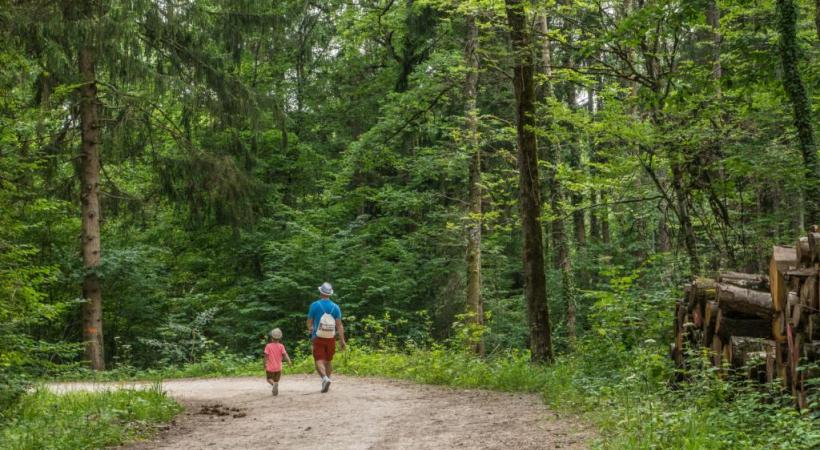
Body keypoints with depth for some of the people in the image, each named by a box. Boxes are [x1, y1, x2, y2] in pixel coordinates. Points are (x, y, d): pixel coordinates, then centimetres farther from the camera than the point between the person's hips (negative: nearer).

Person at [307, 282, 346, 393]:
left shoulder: (315, 305, -6)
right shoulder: (335, 307, -1)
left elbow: (309, 322, 2)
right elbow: (339, 325, -4)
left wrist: (311, 329, 25)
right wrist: (342, 340, -1)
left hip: (318, 338, -3)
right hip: (331, 338, 3)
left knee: (319, 360, -3)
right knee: (328, 360, 15)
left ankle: (325, 378, -28)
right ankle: (326, 383, 18)